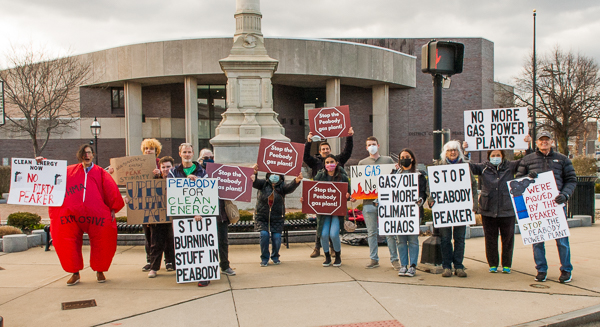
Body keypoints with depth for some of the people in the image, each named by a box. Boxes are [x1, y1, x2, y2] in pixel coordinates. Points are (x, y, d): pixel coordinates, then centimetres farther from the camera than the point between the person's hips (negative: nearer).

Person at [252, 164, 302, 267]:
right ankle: (264, 258, 6)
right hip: (262, 217, 0)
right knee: (264, 234, -14)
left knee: (276, 237, -6)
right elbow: (254, 183, -17)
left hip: (277, 218, 0)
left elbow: (290, 187, -21)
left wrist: (296, 181, -43)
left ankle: (275, 256, 23)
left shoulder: (282, 186, -3)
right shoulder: (263, 184, -1)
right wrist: (254, 173, -38)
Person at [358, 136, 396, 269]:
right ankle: (374, 259, 14)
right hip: (369, 202, 1)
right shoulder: (362, 163, 14)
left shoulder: (388, 160, 13)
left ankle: (394, 259, 7)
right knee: (371, 232, 5)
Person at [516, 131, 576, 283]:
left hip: (556, 204, 0)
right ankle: (541, 270, 16)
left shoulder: (562, 159, 11)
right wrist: (528, 177, -9)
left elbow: (571, 180, 9)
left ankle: (566, 270, 15)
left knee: (561, 238, 0)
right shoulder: (527, 160, 11)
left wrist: (565, 194, -8)